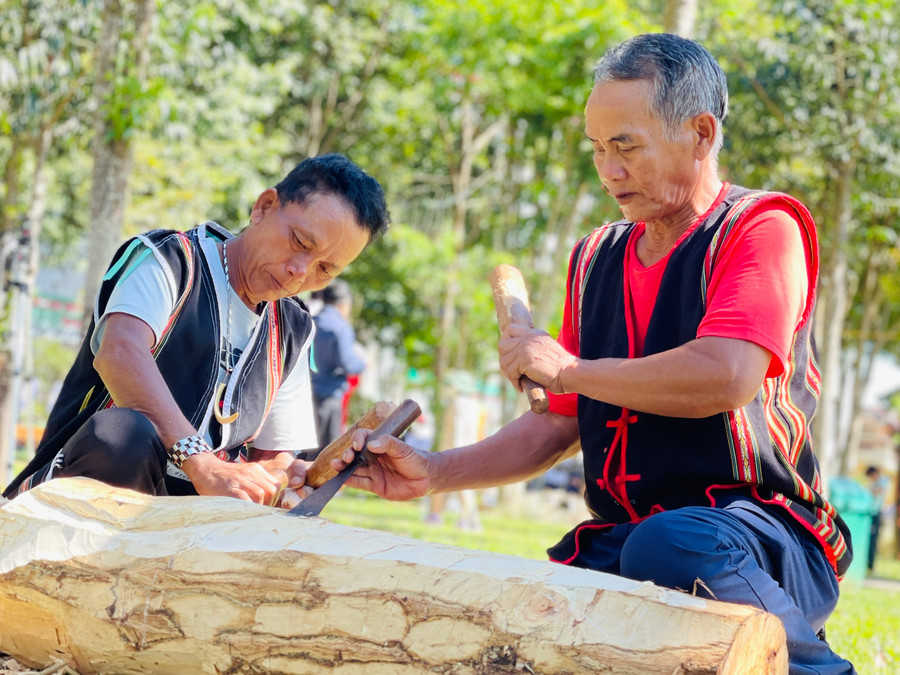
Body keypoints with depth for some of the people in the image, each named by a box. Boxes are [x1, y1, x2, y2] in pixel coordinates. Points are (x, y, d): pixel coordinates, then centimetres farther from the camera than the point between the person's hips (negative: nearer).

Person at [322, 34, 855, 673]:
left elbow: (724, 378, -20)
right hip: (618, 540, 6)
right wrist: (436, 472, 8)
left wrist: (569, 369, -7)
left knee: (668, 546, -40)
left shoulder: (763, 227, -3)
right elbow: (560, 424, 22)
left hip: (760, 528, -6)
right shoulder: (596, 259, 19)